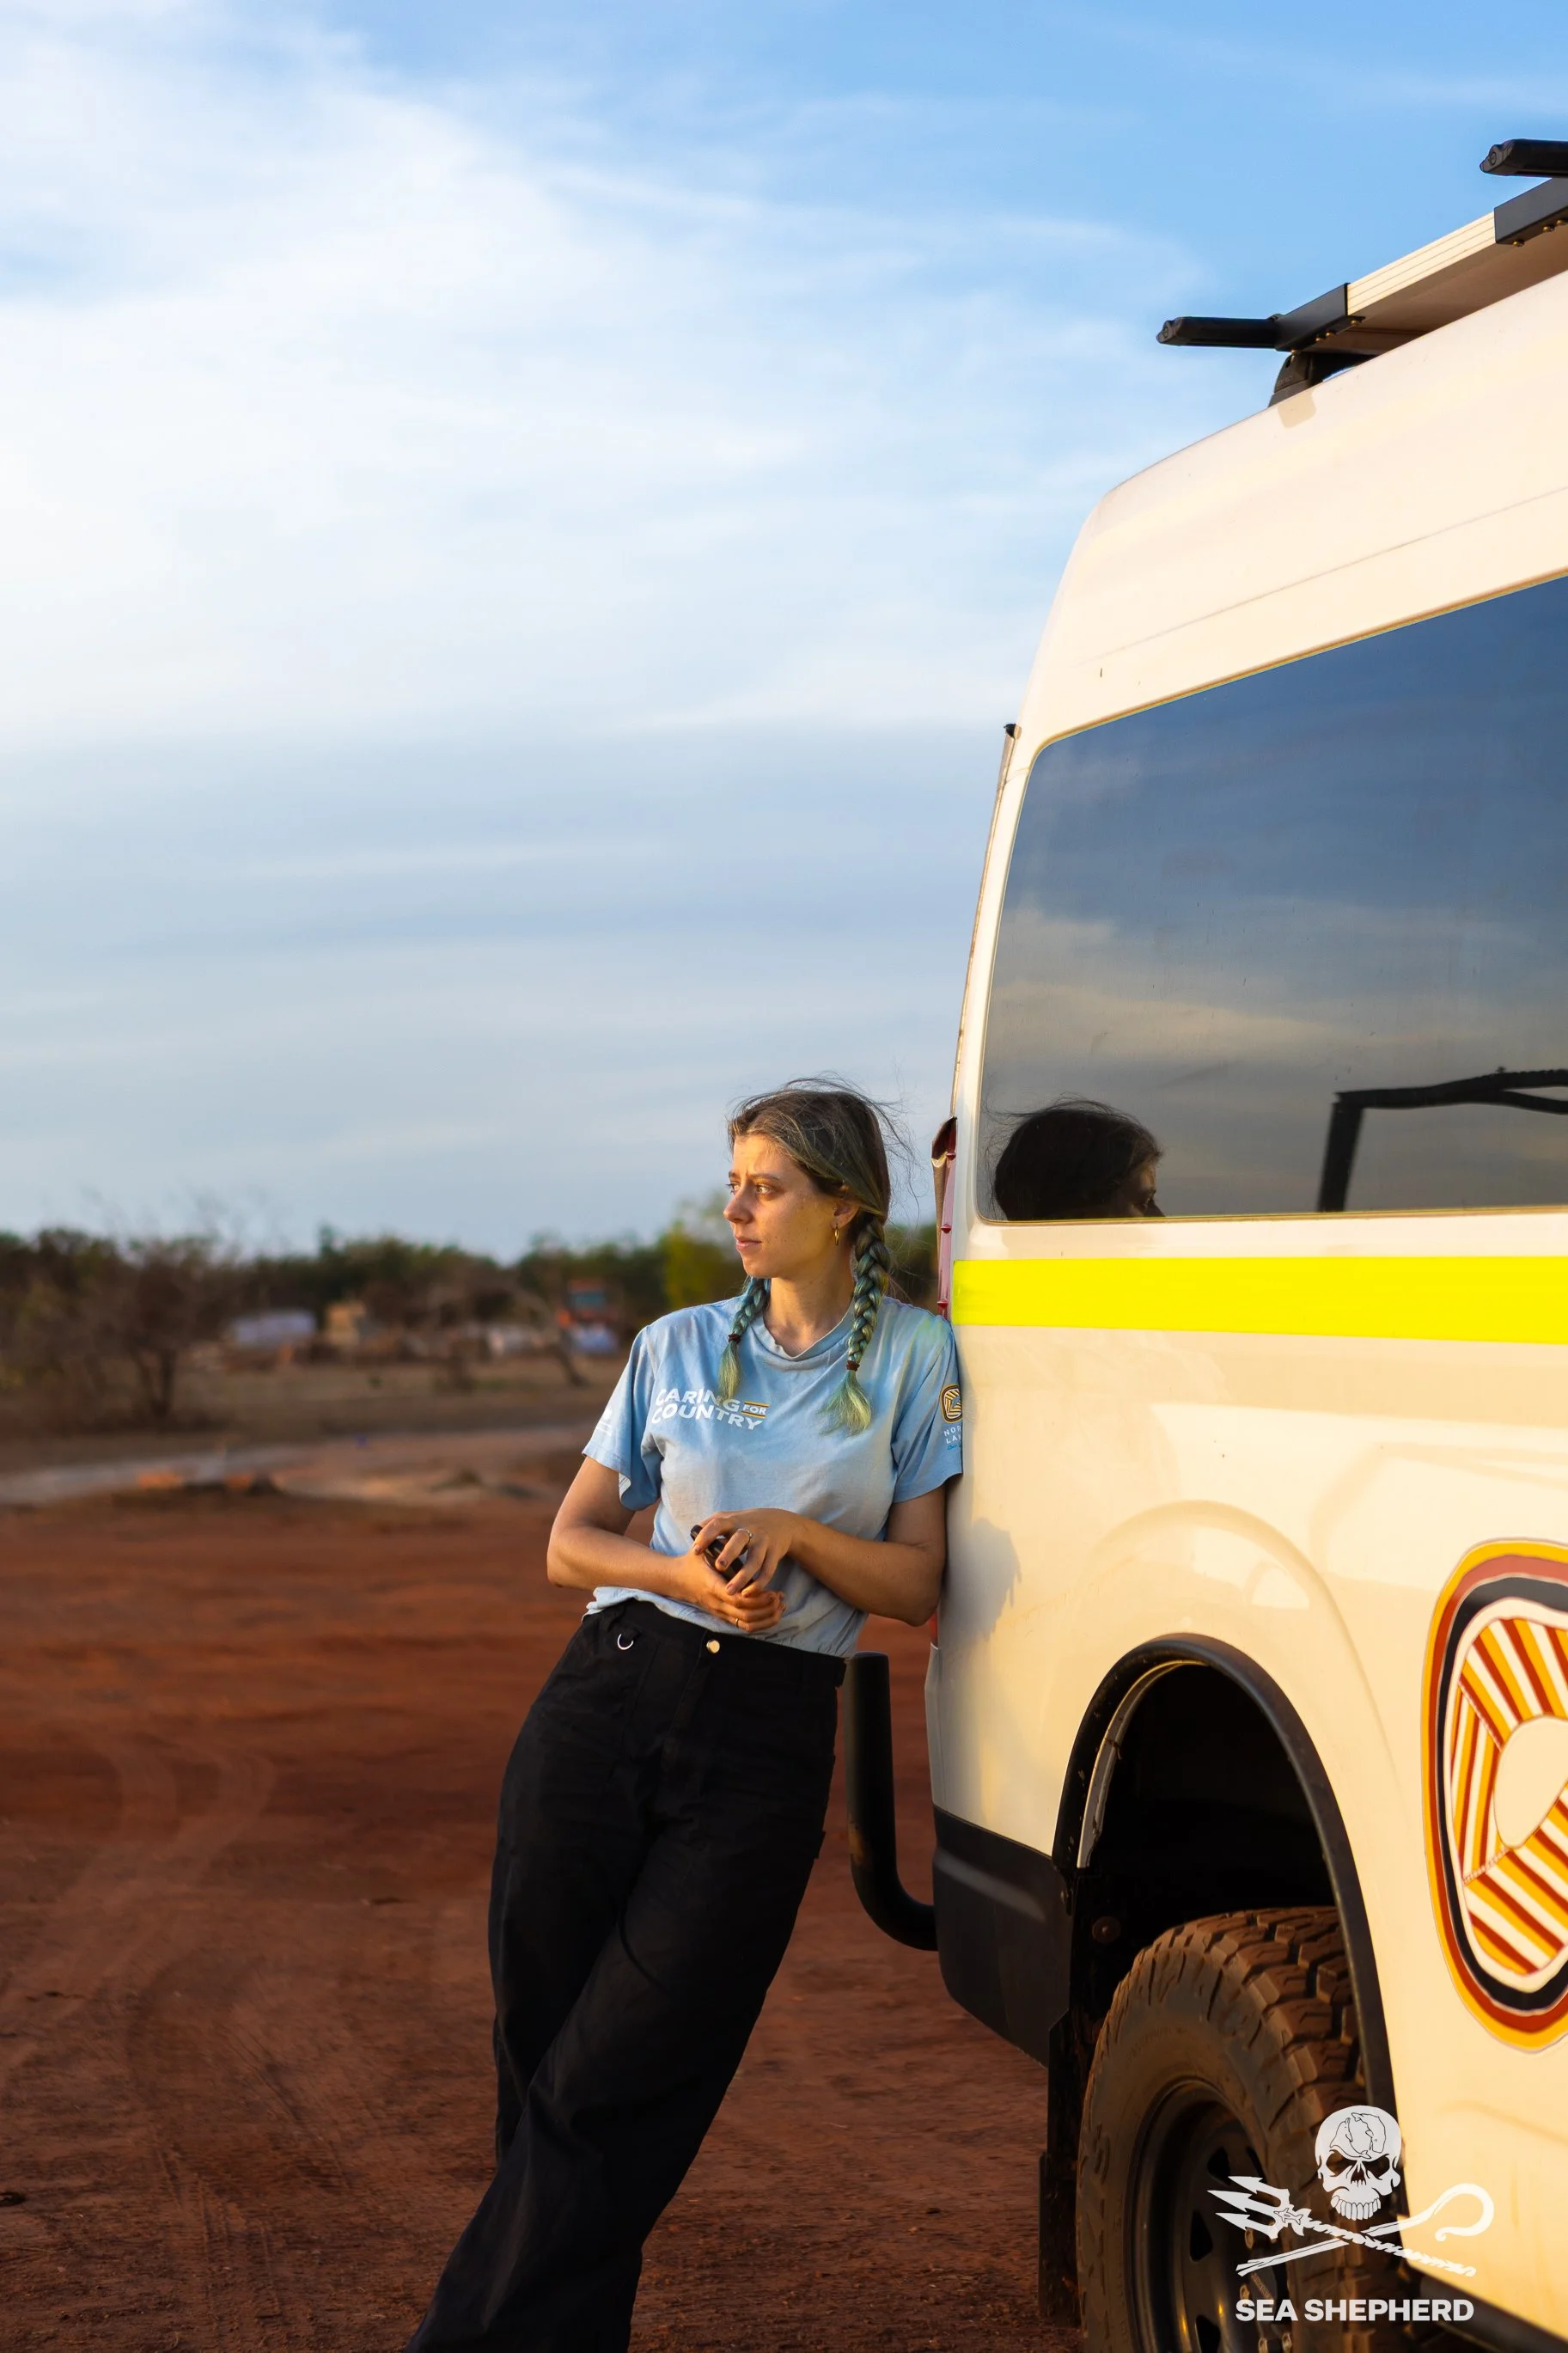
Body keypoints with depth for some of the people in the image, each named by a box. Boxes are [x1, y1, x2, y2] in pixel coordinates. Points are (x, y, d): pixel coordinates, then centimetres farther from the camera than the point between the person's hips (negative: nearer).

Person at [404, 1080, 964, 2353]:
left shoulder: (913, 1358, 6)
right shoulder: (678, 1345, 14)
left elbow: (917, 1587, 4)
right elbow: (571, 1542, 13)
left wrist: (788, 1533, -13)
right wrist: (687, 1573, -7)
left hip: (767, 1735, -3)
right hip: (608, 1697, 3)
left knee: (614, 2079, -6)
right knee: (541, 2045, 0)